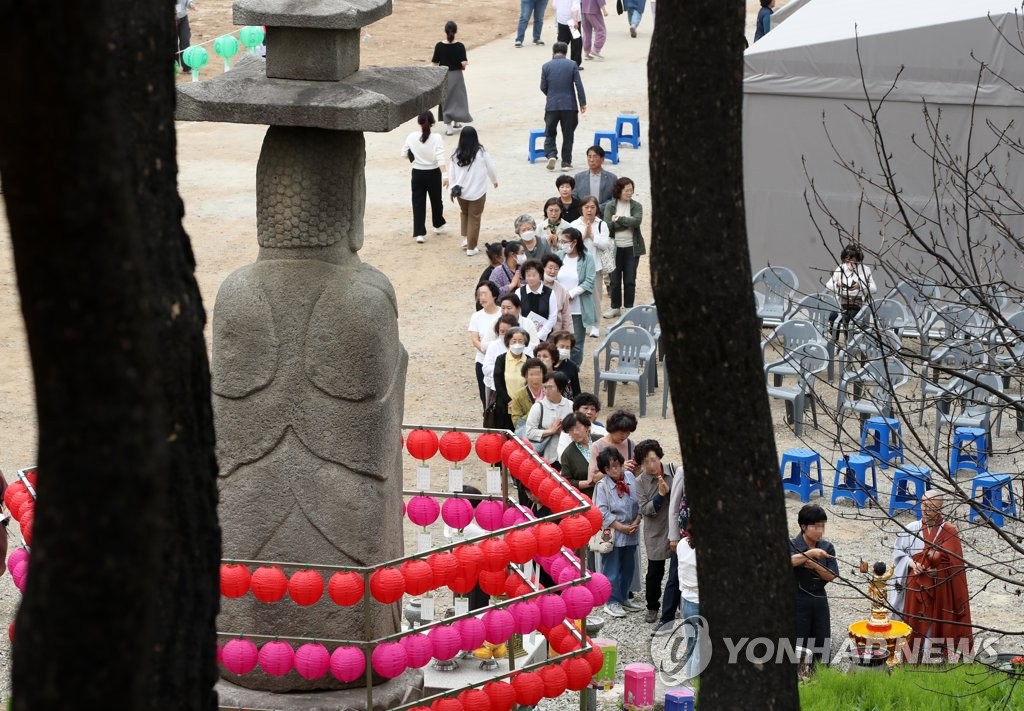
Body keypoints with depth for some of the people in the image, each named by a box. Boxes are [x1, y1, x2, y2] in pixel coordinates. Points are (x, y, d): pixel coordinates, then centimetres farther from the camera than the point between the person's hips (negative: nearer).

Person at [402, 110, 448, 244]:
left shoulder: (411, 137, -9)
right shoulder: (436, 138, -15)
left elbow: (404, 154, -2)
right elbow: (440, 158, -23)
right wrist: (444, 175, -27)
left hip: (417, 174, 1)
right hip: (433, 173, -1)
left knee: (418, 203, 5)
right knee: (436, 200, 21)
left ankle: (419, 233, -2)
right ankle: (438, 226, 40)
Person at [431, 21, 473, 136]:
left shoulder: (439, 46, -11)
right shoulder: (460, 46, -13)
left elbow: (435, 64, -8)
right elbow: (463, 63, -18)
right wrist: (463, 66, 4)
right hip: (457, 75, 0)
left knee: (446, 100, 8)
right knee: (457, 98, 19)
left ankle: (448, 126, 3)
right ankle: (456, 121, 31)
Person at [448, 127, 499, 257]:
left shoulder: (456, 155, -7)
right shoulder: (481, 153, -13)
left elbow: (452, 173, 0)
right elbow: (491, 168, 1)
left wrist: (453, 189, 13)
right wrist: (495, 180, 21)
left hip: (461, 192, 3)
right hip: (477, 192, -3)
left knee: (465, 214, 28)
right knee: (474, 219, 7)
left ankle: (465, 239, 23)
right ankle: (471, 248, 11)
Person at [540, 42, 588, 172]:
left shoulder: (546, 66, -1)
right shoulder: (572, 65, -3)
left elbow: (543, 87, 2)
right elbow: (579, 85, -6)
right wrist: (582, 103, 0)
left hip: (552, 105, 0)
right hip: (569, 105, 0)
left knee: (550, 134, 11)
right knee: (568, 135, 9)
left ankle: (551, 155, -11)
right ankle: (566, 162, 9)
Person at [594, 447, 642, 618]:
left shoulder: (630, 477, 1)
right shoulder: (602, 486, -13)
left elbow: (639, 503, 5)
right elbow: (603, 513, -17)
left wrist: (636, 522, -7)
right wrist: (622, 527, -16)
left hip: (631, 533, 6)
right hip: (612, 534, -6)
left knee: (628, 567, 16)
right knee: (612, 569, 0)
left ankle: (623, 598, 30)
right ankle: (612, 602, 10)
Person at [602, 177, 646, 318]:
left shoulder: (636, 206, 3)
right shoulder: (610, 206, 1)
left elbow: (637, 221, -15)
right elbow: (608, 226, -11)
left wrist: (619, 219, -15)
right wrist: (627, 223, -13)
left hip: (632, 248, 0)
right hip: (615, 247, 0)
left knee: (630, 280, 3)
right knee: (615, 280, 4)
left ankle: (629, 307, 13)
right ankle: (615, 307, 16)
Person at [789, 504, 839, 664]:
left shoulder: (827, 547, 5)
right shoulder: (793, 545, -8)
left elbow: (831, 576, -1)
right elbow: (789, 561, -30)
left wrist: (815, 565, -18)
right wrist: (810, 553, -40)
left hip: (820, 600, 4)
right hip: (798, 601, -4)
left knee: (823, 644, 7)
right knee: (799, 645, -1)